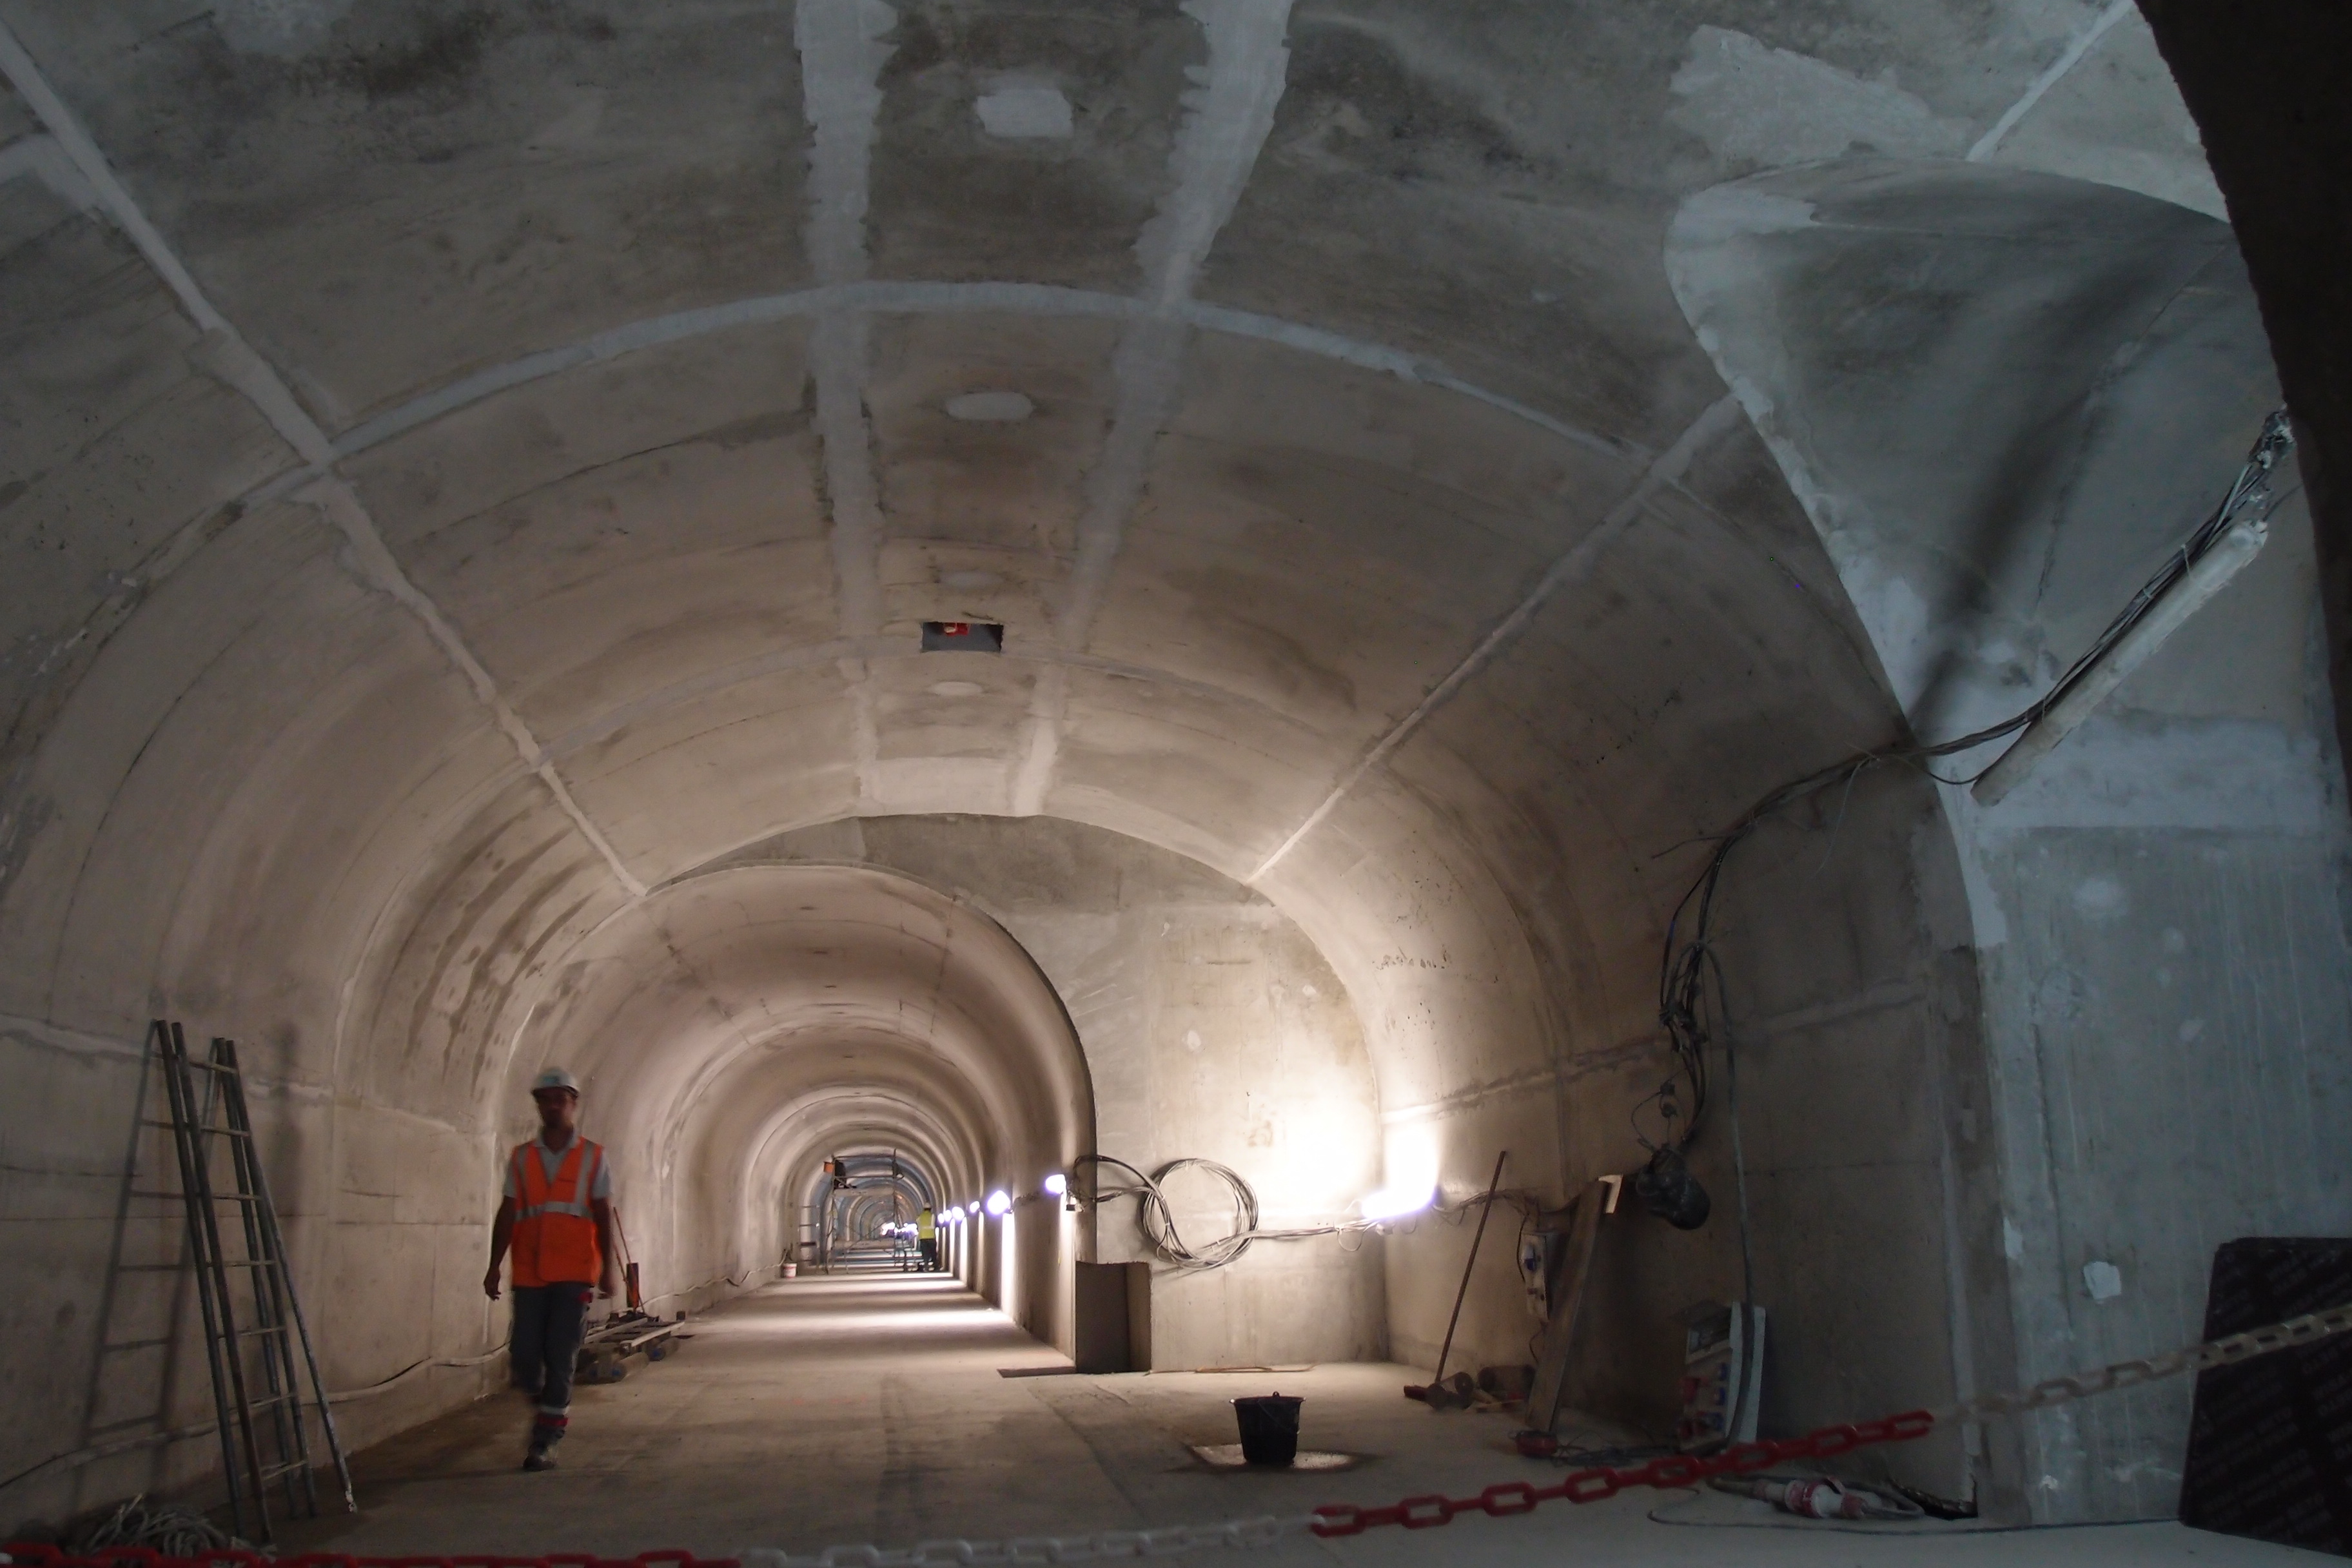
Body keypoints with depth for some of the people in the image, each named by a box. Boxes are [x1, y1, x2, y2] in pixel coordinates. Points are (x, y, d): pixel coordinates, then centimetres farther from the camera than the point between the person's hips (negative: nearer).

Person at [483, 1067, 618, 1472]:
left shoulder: (593, 1157, 4)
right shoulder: (521, 1157, 10)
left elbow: (603, 1215, 1)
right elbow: (507, 1214, 7)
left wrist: (608, 1267, -6)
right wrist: (494, 1267, 1)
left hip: (575, 1274, -2)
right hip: (529, 1274, 2)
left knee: (560, 1357, -4)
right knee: (524, 1353, 0)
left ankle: (545, 1442, 3)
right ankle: (554, 1411, 28)